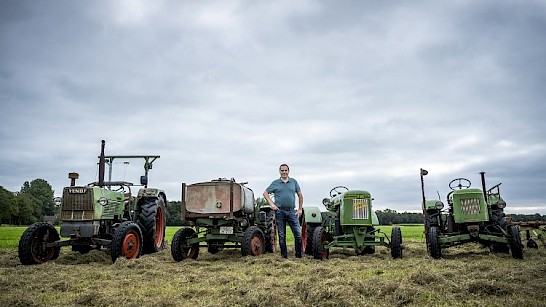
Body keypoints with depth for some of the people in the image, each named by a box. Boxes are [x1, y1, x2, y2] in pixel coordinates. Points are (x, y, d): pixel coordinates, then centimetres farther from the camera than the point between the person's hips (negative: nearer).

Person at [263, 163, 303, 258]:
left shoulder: (293, 182, 10)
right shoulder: (275, 183, 6)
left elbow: (300, 195, 15)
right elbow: (265, 193, 8)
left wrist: (300, 209, 9)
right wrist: (271, 204, -4)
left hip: (291, 211, 1)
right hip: (280, 211, -1)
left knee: (298, 233, -5)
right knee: (282, 235, 6)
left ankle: (299, 255, 7)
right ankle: (284, 256, 16)